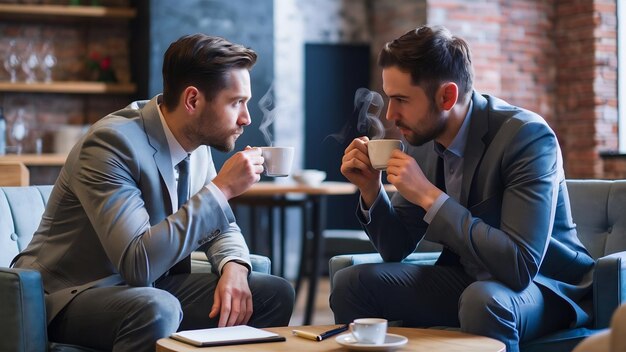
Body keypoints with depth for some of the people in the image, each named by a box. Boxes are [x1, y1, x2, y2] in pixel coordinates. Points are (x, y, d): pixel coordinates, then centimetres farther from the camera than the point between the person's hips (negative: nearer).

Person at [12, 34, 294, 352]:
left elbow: (219, 225, 12)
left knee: (275, 294, -6)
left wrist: (233, 267, -12)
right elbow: (138, 263, -32)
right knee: (157, 309, -38)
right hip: (71, 294, -7)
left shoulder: (197, 143, -1)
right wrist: (222, 188, -28)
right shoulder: (112, 142, -24)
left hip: (150, 288, 8)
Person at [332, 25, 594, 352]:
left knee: (482, 300, -37)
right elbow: (396, 249, 7)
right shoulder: (423, 139, -3)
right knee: (351, 282, -8)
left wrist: (430, 196, -30)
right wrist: (371, 190, -12)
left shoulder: (527, 136, -23)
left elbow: (521, 266, -31)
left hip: (542, 284, -6)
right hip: (466, 279, 6)